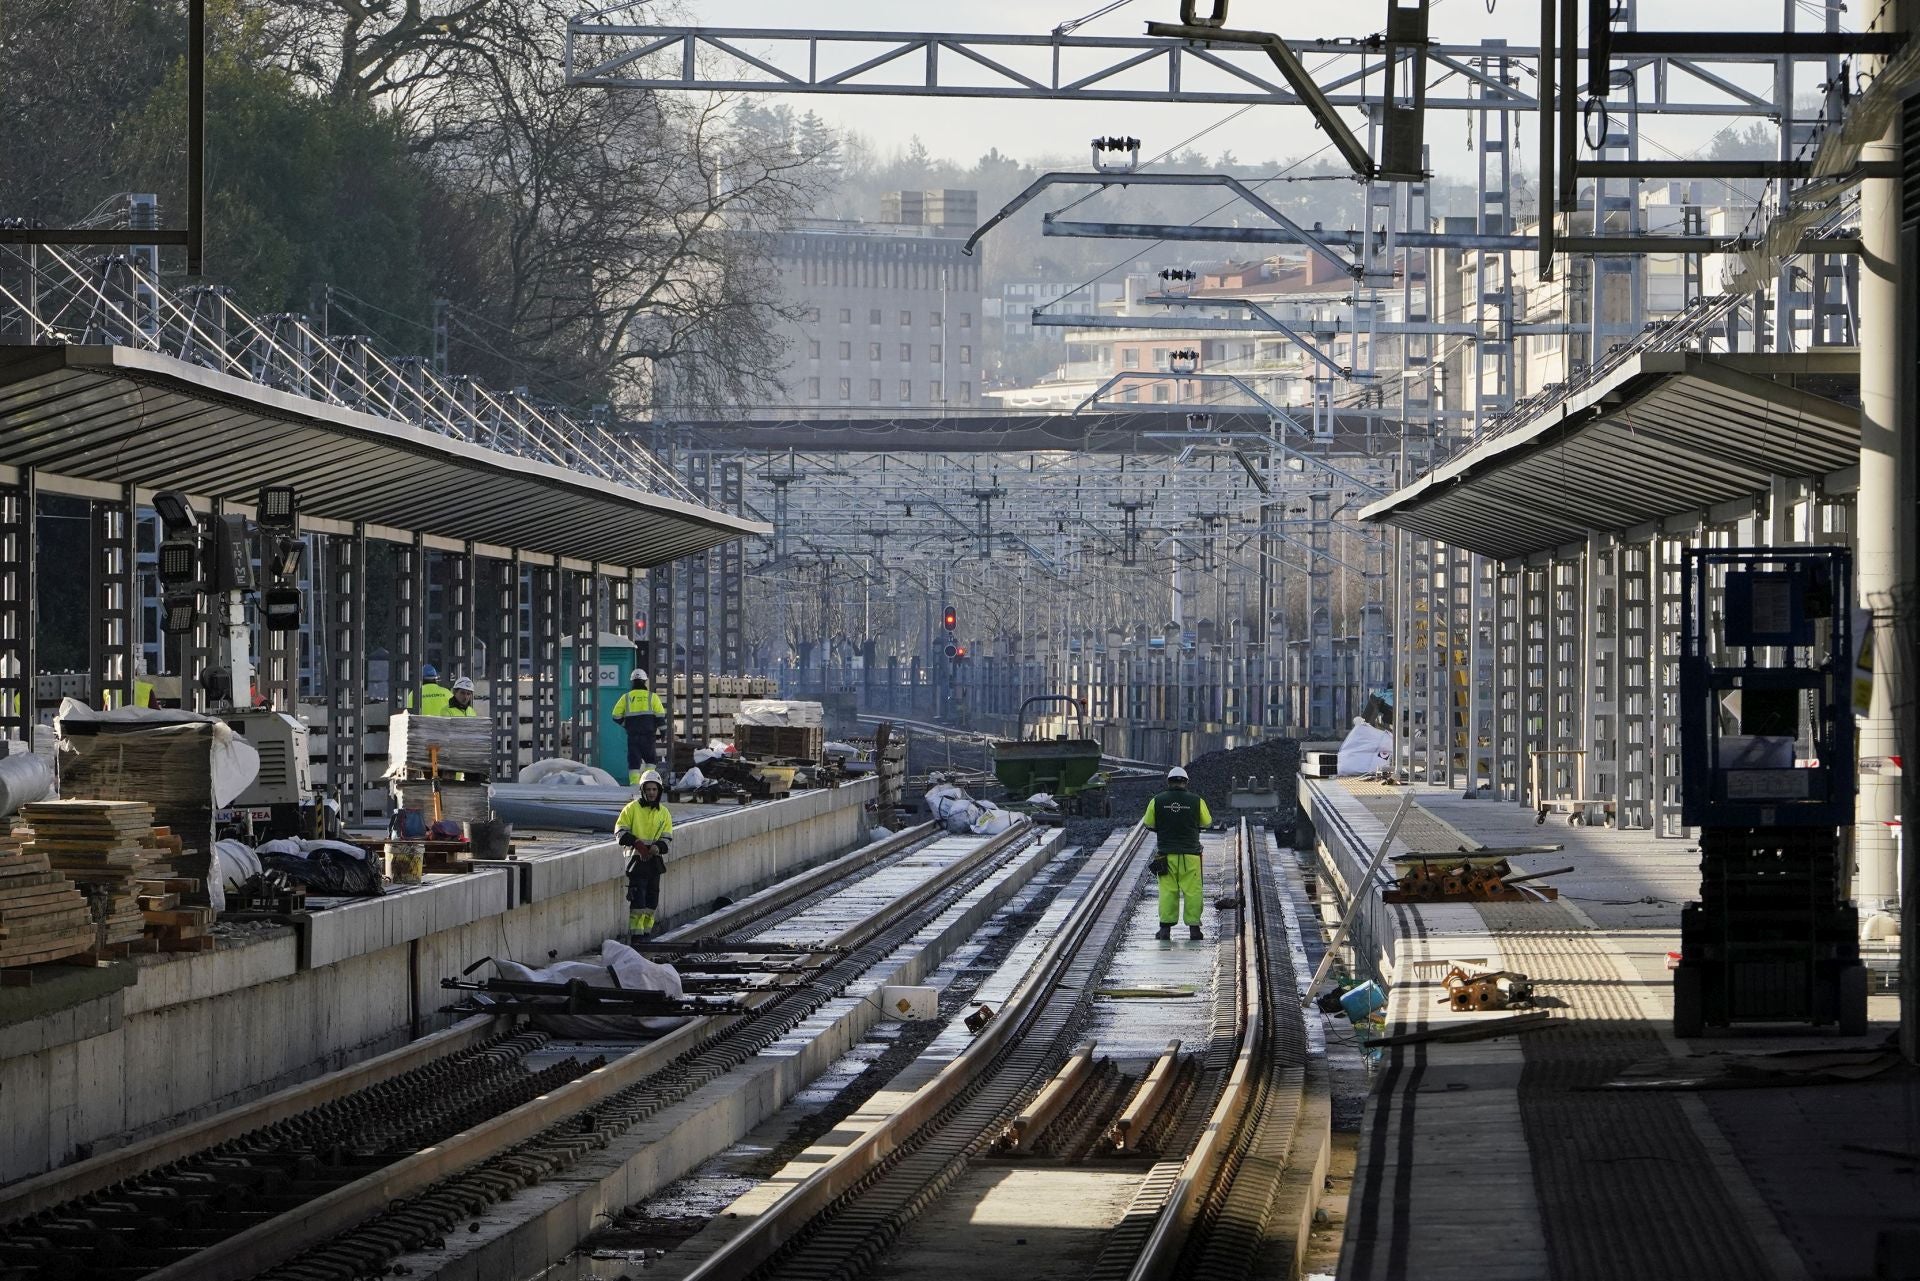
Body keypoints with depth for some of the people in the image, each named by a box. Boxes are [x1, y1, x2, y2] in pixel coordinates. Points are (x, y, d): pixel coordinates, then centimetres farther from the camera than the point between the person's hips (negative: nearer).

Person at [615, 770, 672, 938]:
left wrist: (658, 846, -14)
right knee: (637, 898, -10)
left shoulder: (663, 813, 11)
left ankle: (646, 929, 18)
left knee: (652, 897, 8)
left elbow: (667, 836, 9)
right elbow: (620, 830, -3)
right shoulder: (632, 808, 0)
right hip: (636, 859, -4)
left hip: (654, 860, 4)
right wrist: (636, 842, -18)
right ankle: (636, 931, -9)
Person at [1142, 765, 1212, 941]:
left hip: (1166, 854, 1)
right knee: (1192, 891, 5)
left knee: (1167, 891, 5)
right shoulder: (1196, 801, -5)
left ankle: (1165, 928, 2)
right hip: (1190, 854, -1)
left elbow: (1148, 824, 7)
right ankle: (1193, 928, 4)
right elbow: (1207, 823, 8)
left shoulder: (1157, 801, -3)